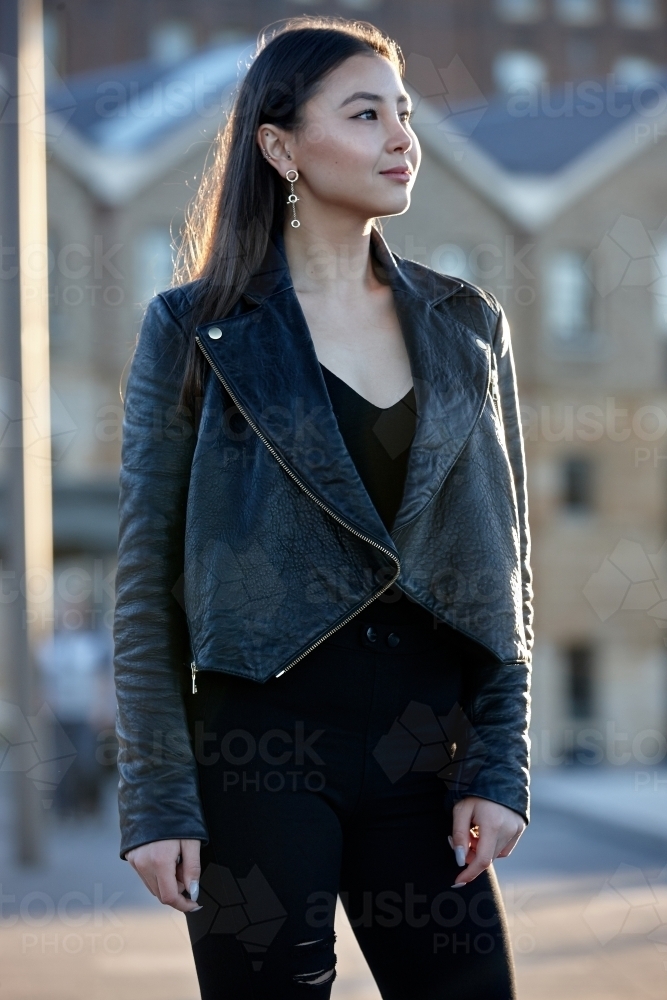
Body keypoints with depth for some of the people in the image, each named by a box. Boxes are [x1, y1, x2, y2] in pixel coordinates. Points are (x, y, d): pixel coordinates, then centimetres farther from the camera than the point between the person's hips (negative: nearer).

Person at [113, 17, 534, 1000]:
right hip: (263, 745, -3)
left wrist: (499, 765, 2)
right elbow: (146, 582, -2)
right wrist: (158, 799, -8)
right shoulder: (195, 330, -1)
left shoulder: (466, 327, 10)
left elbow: (504, 562, 11)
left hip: (421, 755, 3)